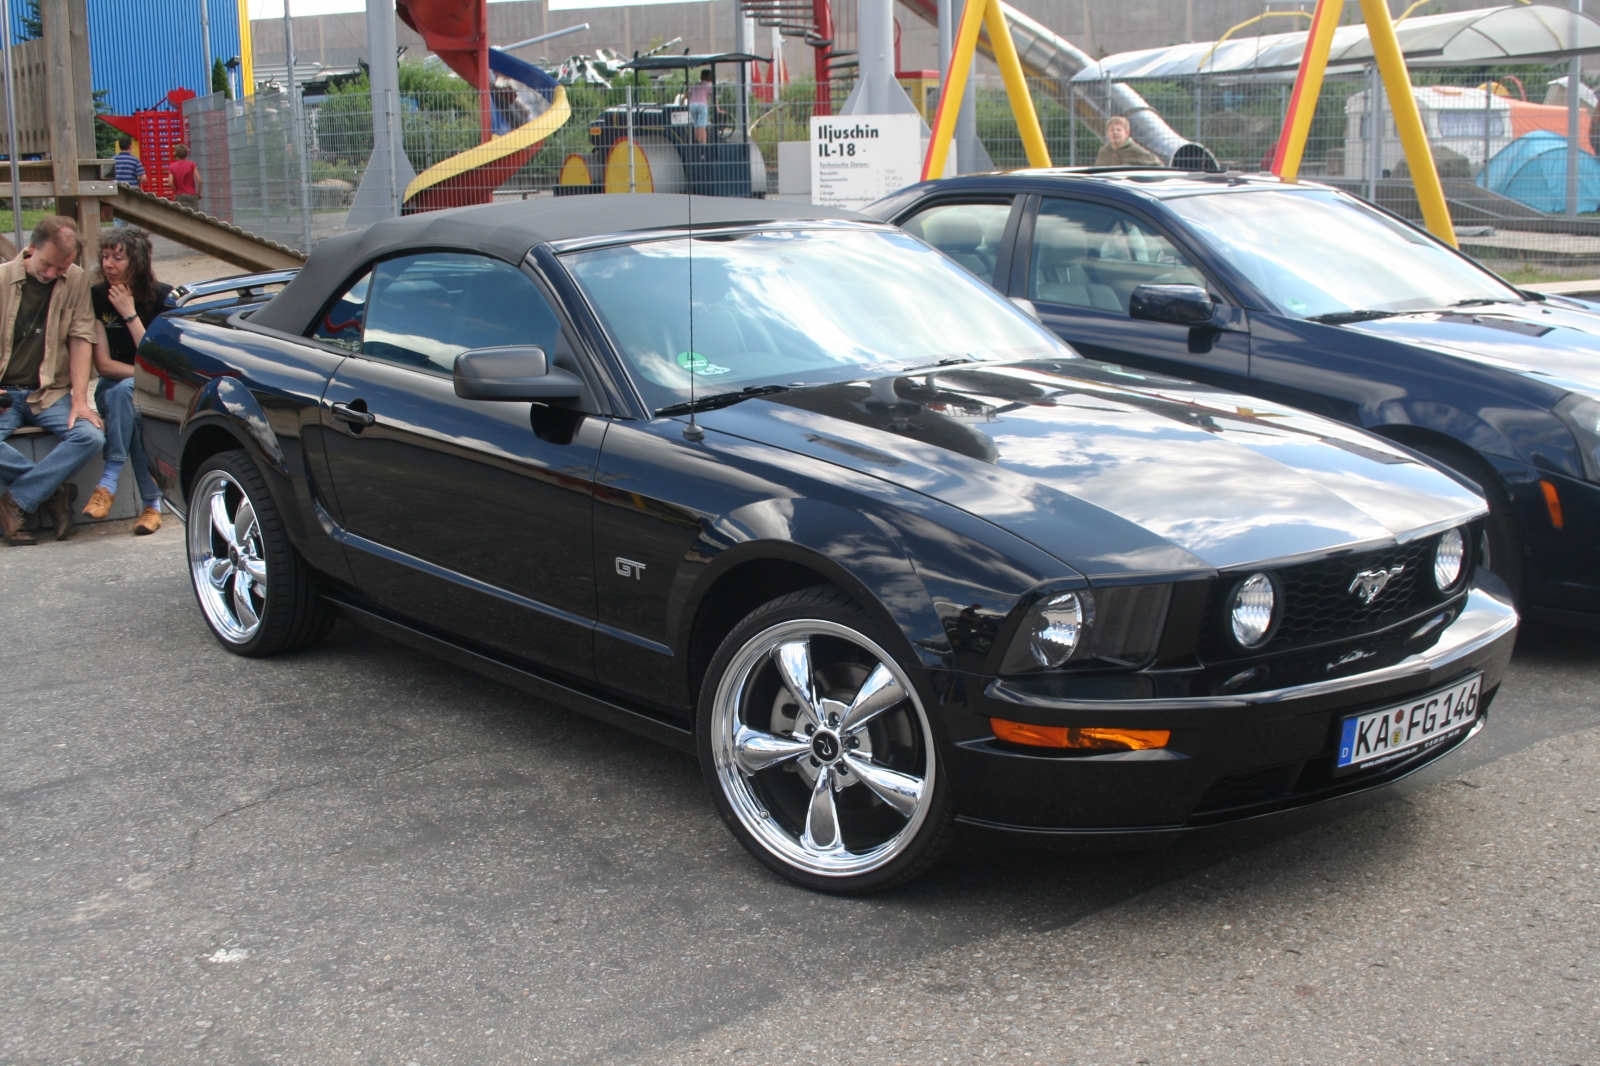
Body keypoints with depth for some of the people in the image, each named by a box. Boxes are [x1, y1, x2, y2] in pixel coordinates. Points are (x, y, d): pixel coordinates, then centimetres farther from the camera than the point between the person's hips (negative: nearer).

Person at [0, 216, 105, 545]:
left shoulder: (76, 281, 2)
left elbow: (81, 340, -2)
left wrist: (79, 400, -12)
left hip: (50, 394, 2)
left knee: (91, 436, -26)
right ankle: (52, 488, -7)